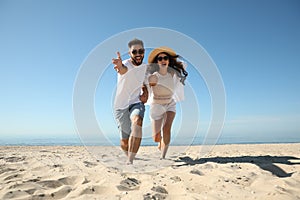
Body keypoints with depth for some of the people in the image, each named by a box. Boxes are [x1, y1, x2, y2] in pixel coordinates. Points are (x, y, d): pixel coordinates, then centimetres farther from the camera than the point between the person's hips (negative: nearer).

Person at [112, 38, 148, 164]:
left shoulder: (145, 67, 4)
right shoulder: (126, 64, -14)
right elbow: (124, 69, -41)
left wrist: (145, 93, 1)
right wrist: (120, 66, -66)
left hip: (136, 102, 3)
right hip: (121, 106, -2)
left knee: (137, 121, -33)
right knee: (125, 142, 0)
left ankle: (130, 162, -34)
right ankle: (129, 157, 35)